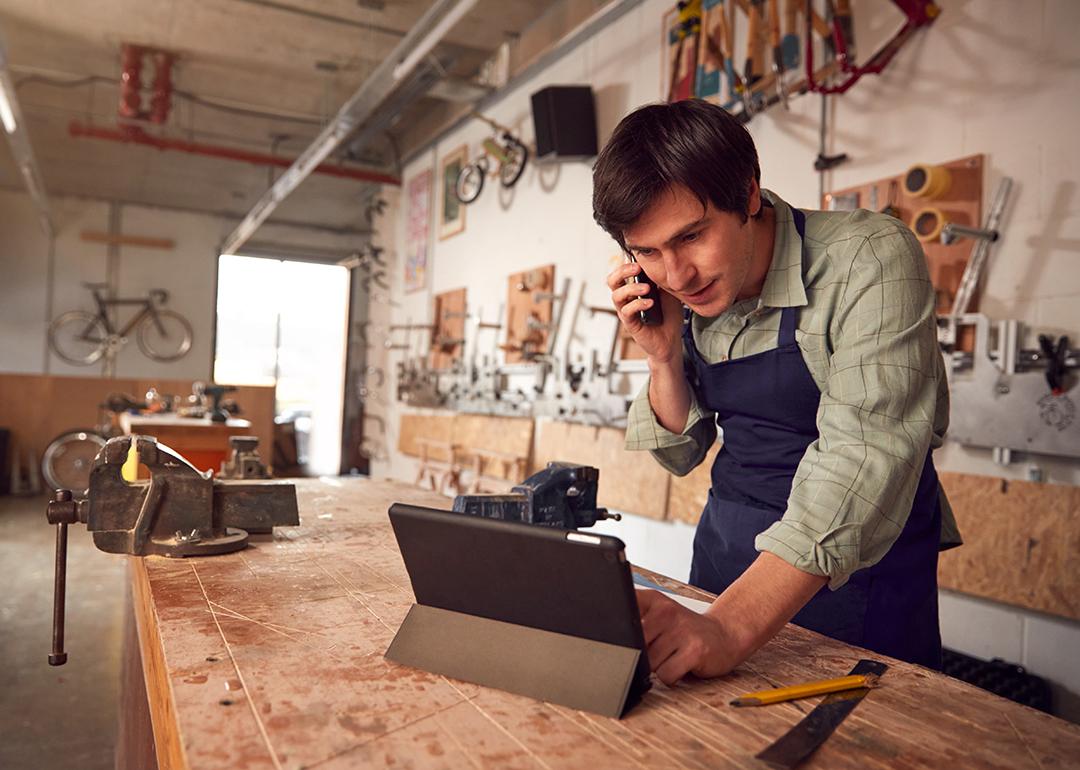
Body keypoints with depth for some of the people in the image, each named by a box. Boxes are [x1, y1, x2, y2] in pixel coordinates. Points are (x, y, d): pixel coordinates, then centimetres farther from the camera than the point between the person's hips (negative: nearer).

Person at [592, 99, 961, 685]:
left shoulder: (869, 260, -22)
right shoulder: (678, 291, -3)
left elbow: (865, 459, -32)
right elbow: (680, 454, 4)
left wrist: (730, 627, -41)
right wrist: (664, 357, -16)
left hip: (860, 564, -5)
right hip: (728, 545, 6)